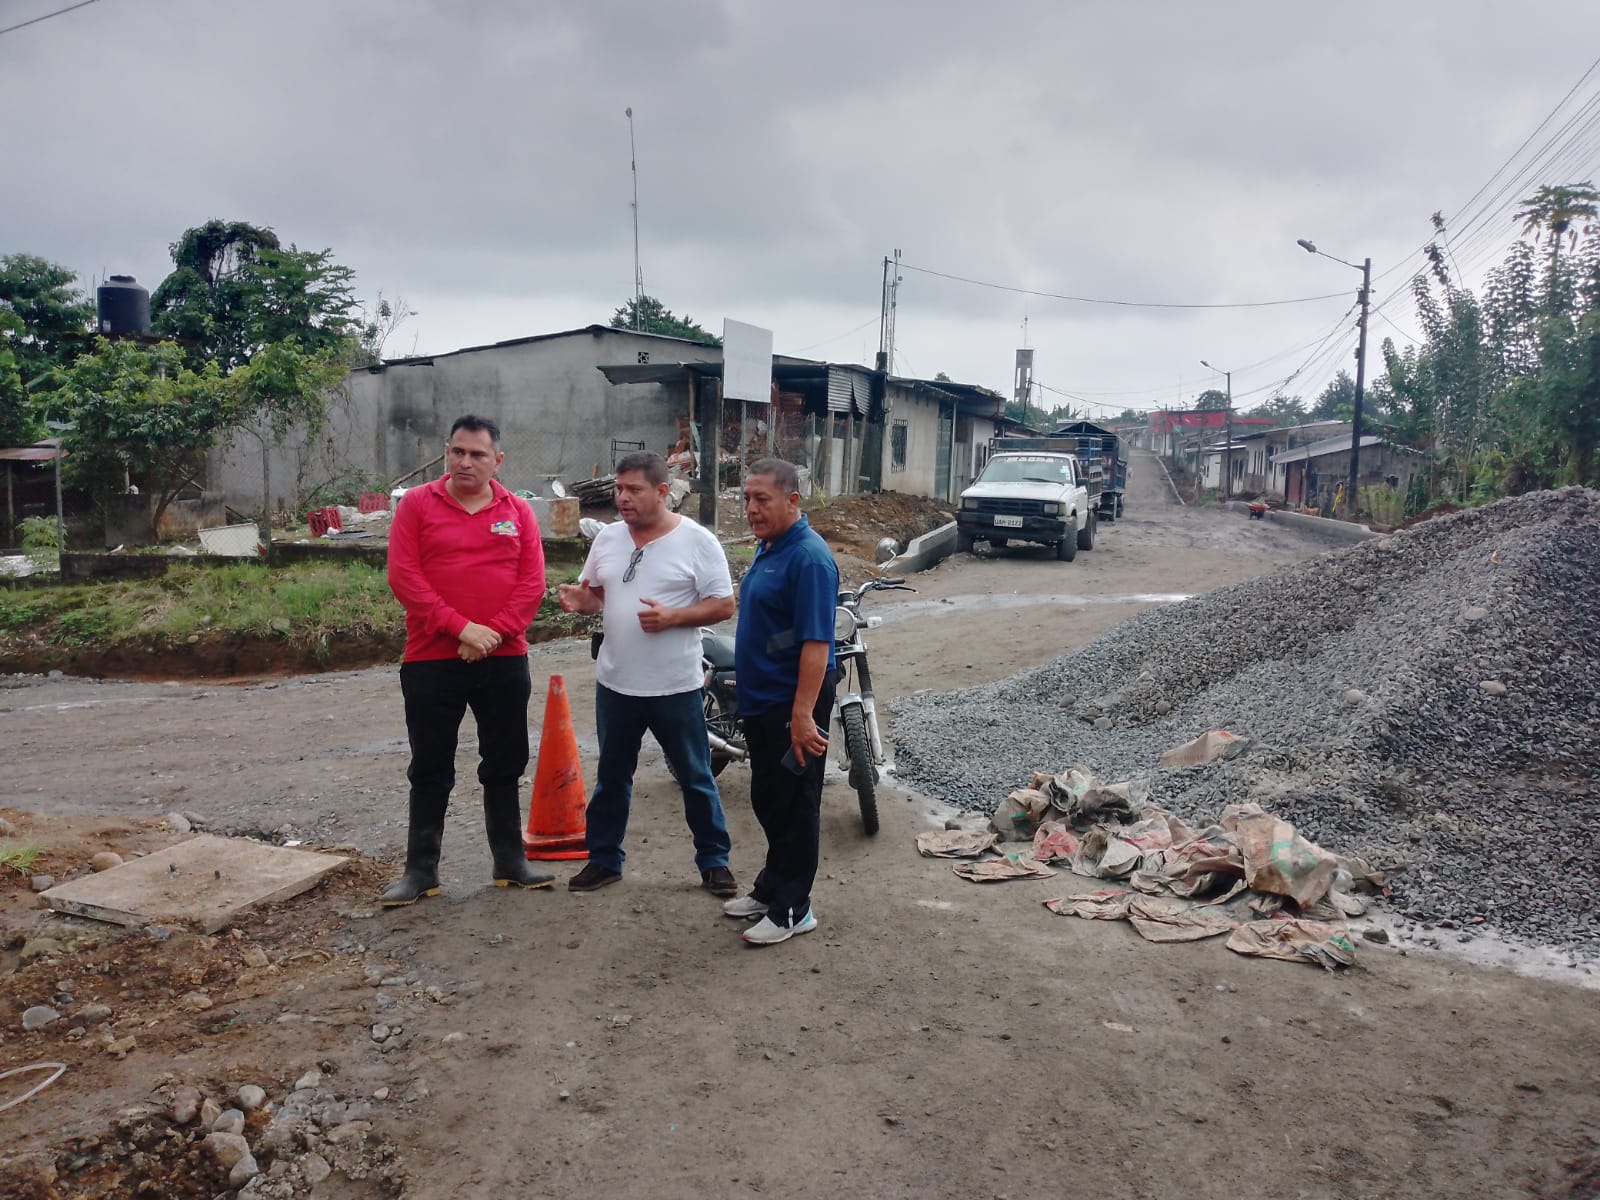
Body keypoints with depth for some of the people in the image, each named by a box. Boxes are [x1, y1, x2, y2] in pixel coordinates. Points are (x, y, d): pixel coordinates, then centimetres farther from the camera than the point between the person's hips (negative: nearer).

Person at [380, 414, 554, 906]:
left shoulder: (518, 511, 5)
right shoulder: (417, 504, 0)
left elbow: (532, 582, 0)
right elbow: (403, 576, -9)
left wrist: (495, 631, -14)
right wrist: (459, 627, -17)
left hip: (504, 660, 2)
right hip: (432, 661, -2)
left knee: (504, 767, 12)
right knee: (430, 772, 7)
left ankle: (510, 862, 24)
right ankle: (421, 870, 19)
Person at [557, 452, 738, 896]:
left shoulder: (697, 541, -11)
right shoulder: (607, 538, 4)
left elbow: (723, 606, -10)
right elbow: (595, 594, 14)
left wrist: (673, 616, -24)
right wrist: (580, 600, -9)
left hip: (676, 688, -4)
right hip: (615, 684, 4)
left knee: (696, 778, 9)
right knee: (611, 777, 17)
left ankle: (714, 861, 24)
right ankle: (604, 859, 32)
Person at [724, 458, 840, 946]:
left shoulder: (809, 558, -20)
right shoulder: (768, 548, 11)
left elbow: (817, 643, -25)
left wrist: (803, 714, -28)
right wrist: (746, 689, 21)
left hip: (793, 704, -10)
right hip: (760, 700, 10)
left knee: (794, 806, 2)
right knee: (767, 800, 19)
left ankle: (792, 909, 13)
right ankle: (771, 888, 34)